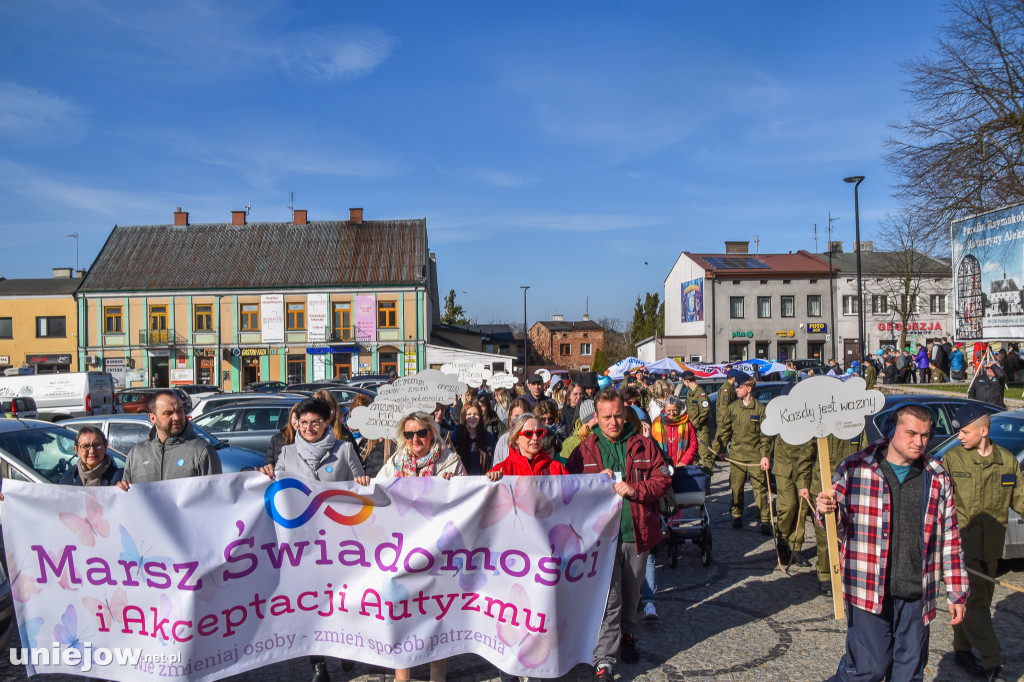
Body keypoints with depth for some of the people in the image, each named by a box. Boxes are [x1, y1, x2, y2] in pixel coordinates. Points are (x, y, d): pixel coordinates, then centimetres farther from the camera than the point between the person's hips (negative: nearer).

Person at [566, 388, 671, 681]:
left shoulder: (643, 445, 4)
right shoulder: (585, 450, 2)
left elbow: (663, 479, 1)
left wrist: (634, 490, -14)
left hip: (637, 532, 2)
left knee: (631, 593, 17)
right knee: (609, 596, -6)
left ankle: (627, 637, 40)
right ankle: (603, 659, 2)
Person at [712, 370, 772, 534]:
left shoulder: (760, 408, -3)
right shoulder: (732, 408, 6)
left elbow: (766, 435, -3)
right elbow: (724, 430, 13)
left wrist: (765, 455, -11)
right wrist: (718, 449, 10)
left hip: (755, 456, -3)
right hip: (736, 455, 3)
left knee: (760, 489, -1)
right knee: (736, 488, 9)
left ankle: (765, 521, 8)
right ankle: (737, 516, 25)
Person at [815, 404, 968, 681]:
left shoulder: (937, 478, 5)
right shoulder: (855, 468, -5)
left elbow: (949, 537, 11)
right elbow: (838, 523, 3)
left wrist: (957, 592, 10)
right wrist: (825, 510, -21)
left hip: (917, 596, 4)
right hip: (868, 591, -3)